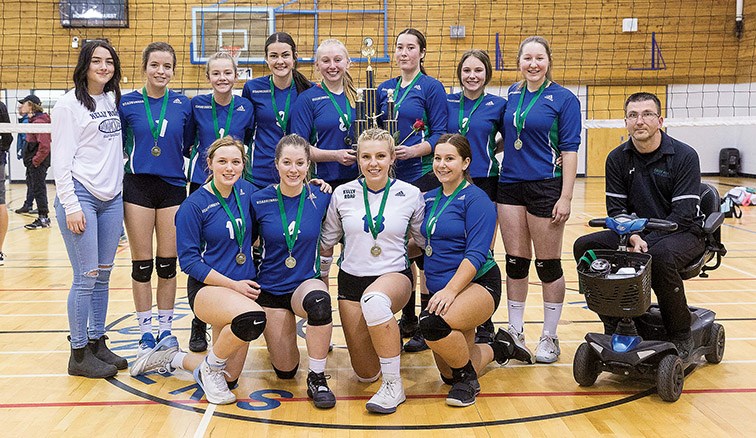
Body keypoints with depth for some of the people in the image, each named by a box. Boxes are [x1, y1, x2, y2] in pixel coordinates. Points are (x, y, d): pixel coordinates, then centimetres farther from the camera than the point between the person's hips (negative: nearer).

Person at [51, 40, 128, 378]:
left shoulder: (113, 101, 13)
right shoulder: (69, 104, -6)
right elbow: (61, 160, -9)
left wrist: (119, 183, 12)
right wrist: (70, 206, -15)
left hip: (112, 199, 6)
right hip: (81, 197, -6)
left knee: (103, 276, 10)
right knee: (86, 278, -5)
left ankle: (98, 342, 21)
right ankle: (79, 354, 6)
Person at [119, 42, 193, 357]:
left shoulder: (183, 105, 3)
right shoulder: (127, 104, -1)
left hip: (173, 187, 1)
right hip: (138, 186, -1)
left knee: (167, 264, 7)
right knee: (142, 265, 4)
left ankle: (165, 330, 20)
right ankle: (146, 333, 16)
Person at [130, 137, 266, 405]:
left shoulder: (247, 191, 3)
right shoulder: (194, 206, -11)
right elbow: (189, 261, -11)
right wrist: (233, 284, -16)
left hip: (243, 287, 6)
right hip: (207, 288, -6)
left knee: (228, 378, 7)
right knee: (253, 318, -38)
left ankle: (173, 357, 33)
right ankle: (210, 366, -9)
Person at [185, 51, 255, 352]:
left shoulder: (246, 107, 0)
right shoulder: (197, 105, -1)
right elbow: (187, 143, 10)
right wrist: (195, 154, -3)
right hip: (201, 184, 0)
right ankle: (199, 326, 13)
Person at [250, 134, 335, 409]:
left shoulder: (320, 198, -7)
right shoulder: (260, 201, -8)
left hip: (307, 283, 0)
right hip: (270, 290, 1)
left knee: (318, 300, -39)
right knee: (285, 371, 1)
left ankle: (317, 378, -20)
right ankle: (282, 334, 36)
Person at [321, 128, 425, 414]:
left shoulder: (410, 194, -4)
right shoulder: (342, 194, -1)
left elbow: (424, 240, 7)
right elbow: (326, 242, 10)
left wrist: (399, 249, 1)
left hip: (394, 276, -3)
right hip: (352, 280, 3)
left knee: (374, 299, -43)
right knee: (366, 374, 5)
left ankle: (393, 385, -26)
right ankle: (388, 340, 42)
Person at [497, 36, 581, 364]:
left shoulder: (563, 99, -5)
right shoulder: (512, 95, 10)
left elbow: (569, 150, -8)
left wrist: (565, 197, -14)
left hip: (546, 186, -4)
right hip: (510, 185, 5)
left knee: (548, 265, 3)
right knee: (515, 262, 9)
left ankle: (549, 337, 17)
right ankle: (515, 333, 20)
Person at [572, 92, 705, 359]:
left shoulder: (685, 156, -11)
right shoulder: (617, 159, 2)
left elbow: (683, 213, -18)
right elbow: (616, 207, -2)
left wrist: (647, 243, -27)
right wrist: (632, 237, -23)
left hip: (684, 232, -5)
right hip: (634, 232, 5)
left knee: (661, 255, -39)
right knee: (585, 246, -16)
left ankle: (681, 337, -17)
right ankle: (614, 325, -5)